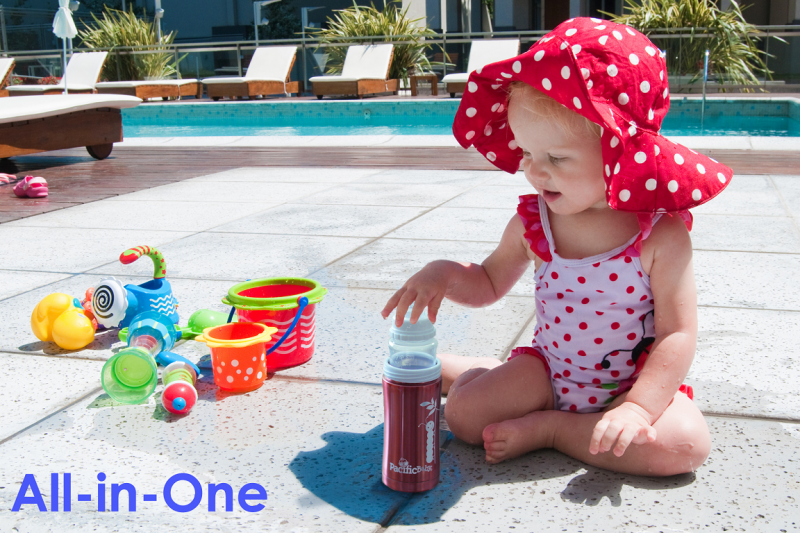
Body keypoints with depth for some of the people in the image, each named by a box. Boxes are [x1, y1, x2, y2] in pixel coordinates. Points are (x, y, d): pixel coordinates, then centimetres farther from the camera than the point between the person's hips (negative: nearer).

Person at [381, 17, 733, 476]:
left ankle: (546, 427, -14)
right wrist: (445, 274, -13)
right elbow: (490, 284, 9)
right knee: (466, 414, -15)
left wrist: (637, 407, -27)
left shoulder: (660, 235, -19)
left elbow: (678, 334, -17)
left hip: (633, 381, -2)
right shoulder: (532, 223, -8)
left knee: (686, 444, -27)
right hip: (548, 368, 2)